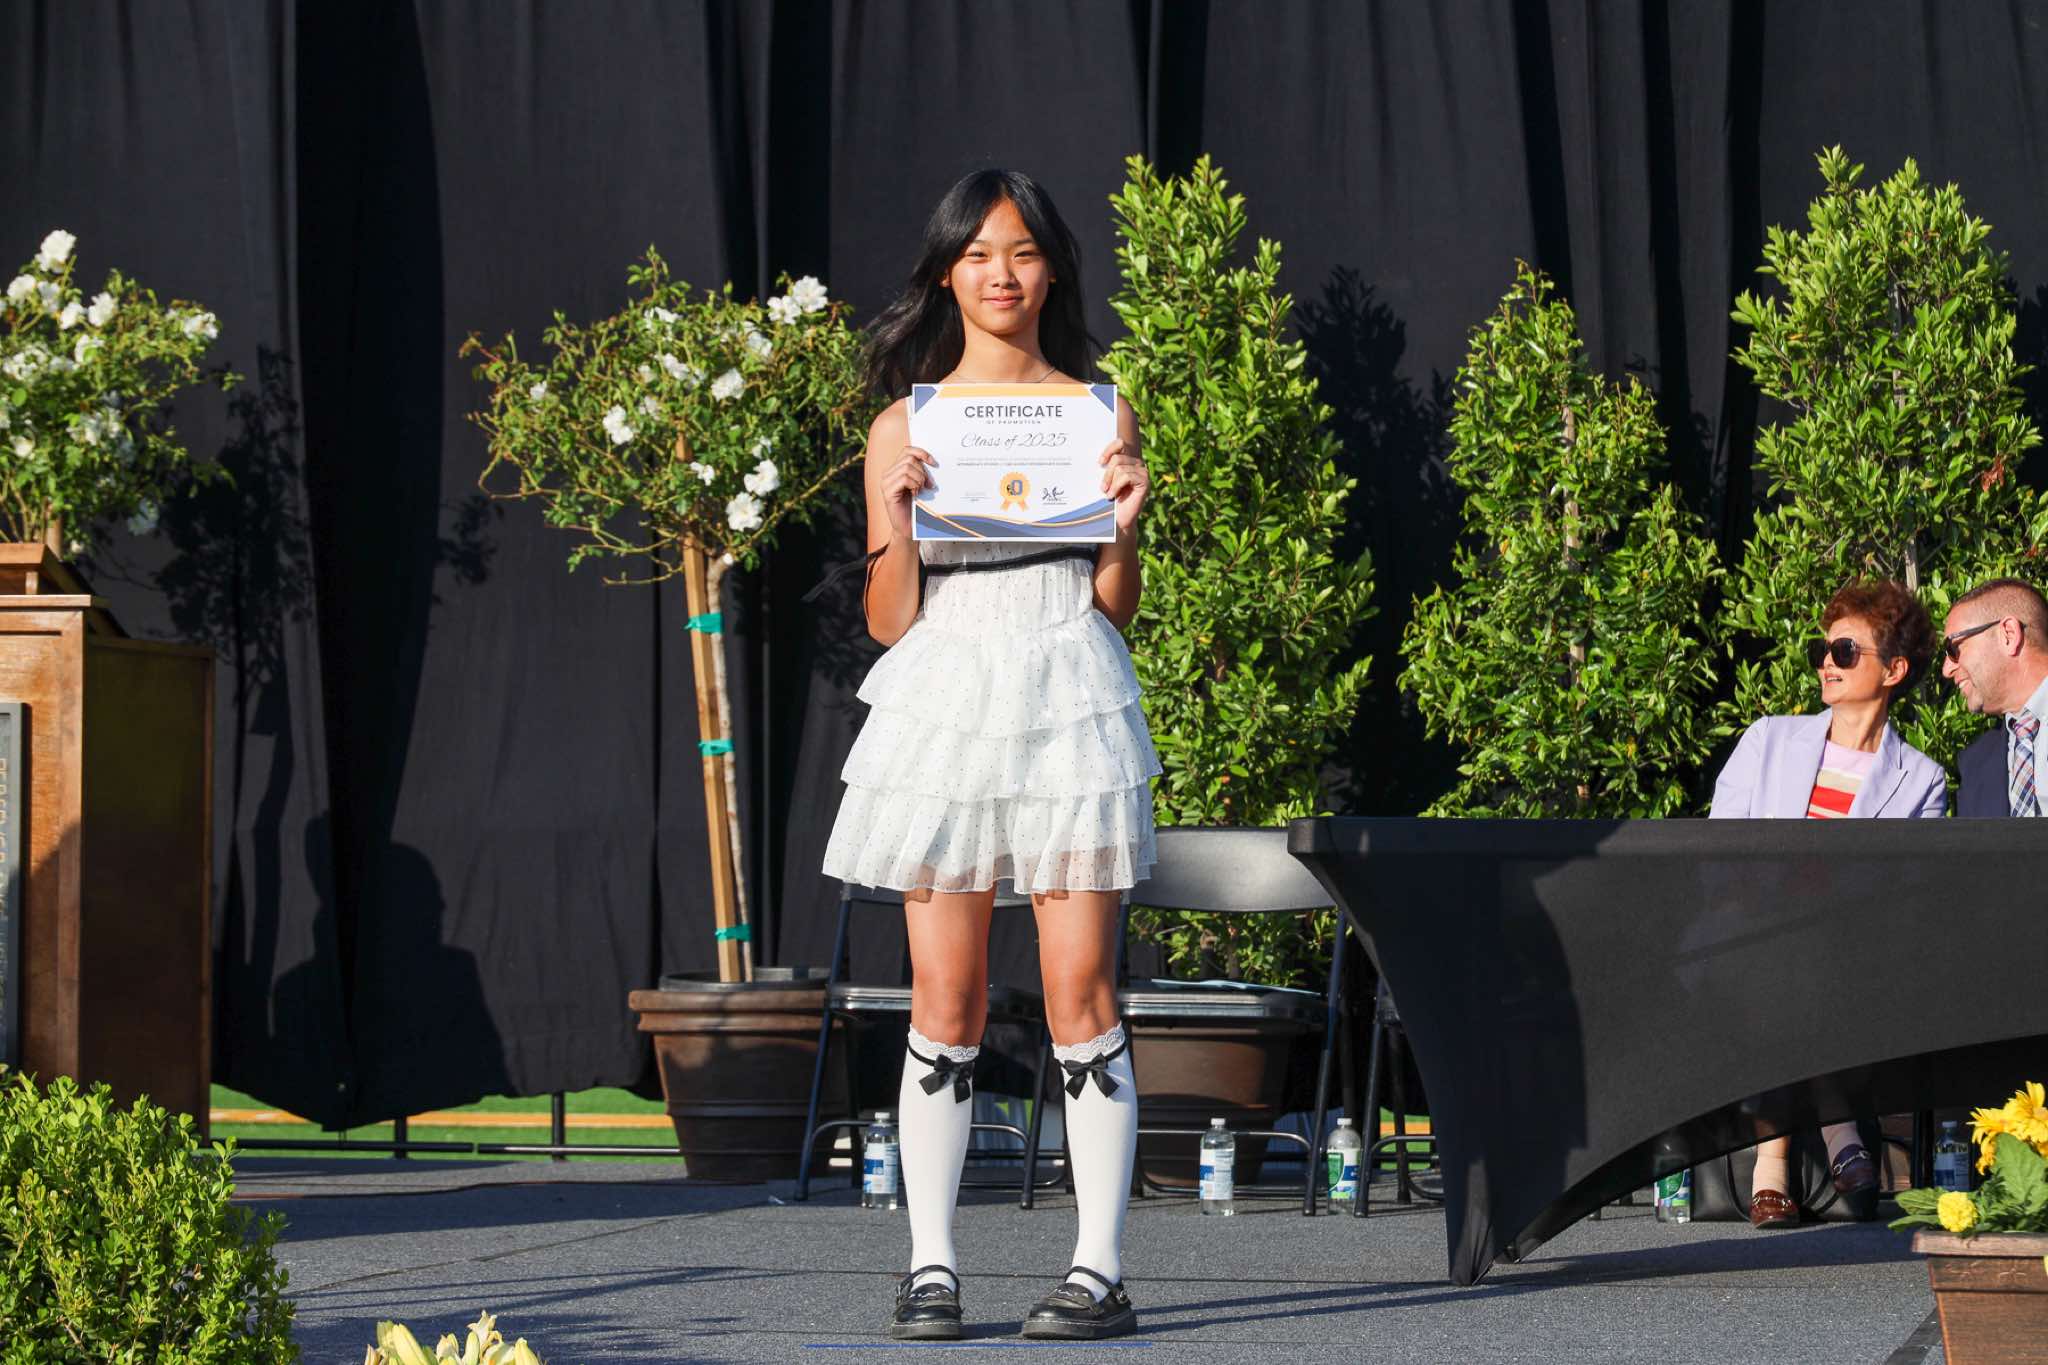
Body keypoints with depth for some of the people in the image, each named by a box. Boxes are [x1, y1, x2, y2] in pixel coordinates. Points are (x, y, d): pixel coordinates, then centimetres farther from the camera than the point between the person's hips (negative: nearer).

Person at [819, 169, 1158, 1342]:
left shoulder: (1100, 416, 9)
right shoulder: (904, 428, 9)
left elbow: (1116, 610, 9)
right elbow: (890, 619, 7)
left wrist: (1125, 525, -9)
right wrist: (900, 517, -9)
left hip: (1071, 704, 0)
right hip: (946, 706, 1)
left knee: (1083, 992, -5)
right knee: (946, 1000, -2)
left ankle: (1100, 1269, -3)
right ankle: (932, 1267, 2)